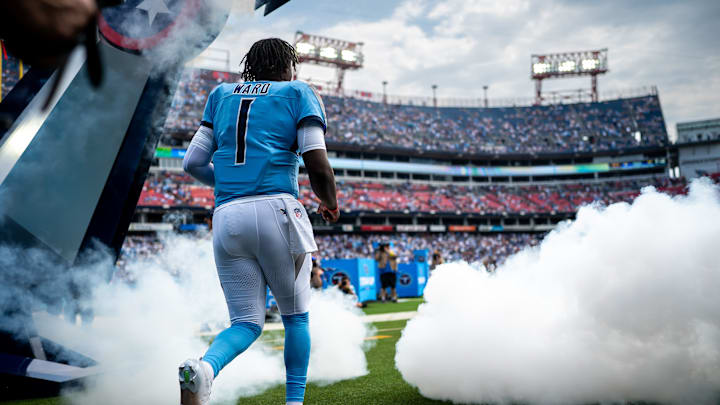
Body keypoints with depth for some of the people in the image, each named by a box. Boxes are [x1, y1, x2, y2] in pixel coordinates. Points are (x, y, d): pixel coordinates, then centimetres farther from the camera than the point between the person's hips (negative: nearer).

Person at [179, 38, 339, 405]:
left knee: (247, 322, 10)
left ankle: (203, 367, -18)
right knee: (296, 316, 14)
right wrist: (330, 204, 16)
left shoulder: (222, 94, 22)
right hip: (277, 211, -4)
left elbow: (193, 163, 17)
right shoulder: (298, 92, 10)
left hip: (226, 219, 4)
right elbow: (318, 167, -3)